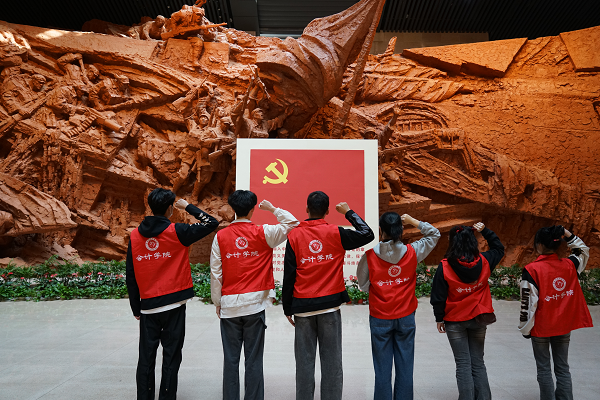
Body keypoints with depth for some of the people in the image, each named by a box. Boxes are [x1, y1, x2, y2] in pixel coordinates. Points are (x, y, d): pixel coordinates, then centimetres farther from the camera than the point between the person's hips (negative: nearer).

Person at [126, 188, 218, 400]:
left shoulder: (135, 236, 3)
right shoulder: (176, 232, -10)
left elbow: (130, 275, 6)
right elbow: (211, 223, -6)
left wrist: (135, 308, 14)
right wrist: (188, 207, 4)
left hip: (148, 305, 4)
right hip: (173, 305, -4)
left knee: (146, 357, 13)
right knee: (171, 356, 7)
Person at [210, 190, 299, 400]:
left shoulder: (221, 236, -1)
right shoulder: (262, 233, -6)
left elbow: (215, 273, 2)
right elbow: (292, 223, 0)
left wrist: (217, 302, 12)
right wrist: (272, 208, 10)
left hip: (229, 305, 2)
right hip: (254, 304, -1)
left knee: (230, 359, 10)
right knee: (253, 359, 7)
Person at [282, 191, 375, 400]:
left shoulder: (294, 236, -1)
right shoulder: (336, 234, -4)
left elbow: (288, 275, -2)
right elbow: (367, 234, 6)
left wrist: (288, 308, 6)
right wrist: (349, 212, 14)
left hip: (303, 305, 1)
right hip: (330, 305, -1)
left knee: (304, 359, 9)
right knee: (331, 359, 8)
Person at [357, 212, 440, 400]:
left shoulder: (370, 256, -13)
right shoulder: (412, 252, -8)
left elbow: (363, 285, -2)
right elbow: (434, 234, 7)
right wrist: (413, 221, 5)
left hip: (380, 319, -1)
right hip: (406, 318, 1)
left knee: (382, 369, 8)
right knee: (405, 367, 12)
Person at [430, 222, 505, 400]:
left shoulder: (445, 267, -16)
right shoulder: (484, 262, -7)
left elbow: (438, 297, -10)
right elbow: (499, 248, 16)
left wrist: (439, 319, 3)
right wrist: (485, 230, 9)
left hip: (455, 321, -3)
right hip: (478, 320, 3)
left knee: (463, 364, 5)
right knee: (478, 362, 14)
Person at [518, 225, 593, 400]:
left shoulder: (532, 270, -18)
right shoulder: (569, 265, -4)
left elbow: (528, 302, -15)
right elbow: (583, 251, 19)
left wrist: (525, 328, -4)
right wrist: (567, 234, 6)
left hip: (541, 327, -4)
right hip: (564, 326, 4)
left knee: (544, 369, 9)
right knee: (563, 368, 14)